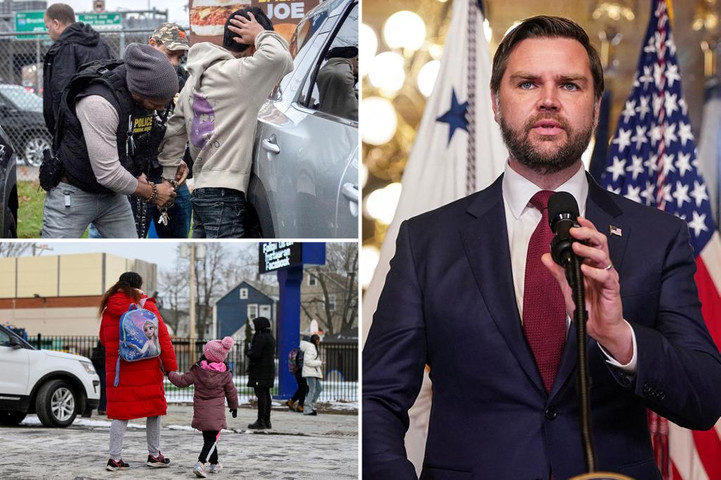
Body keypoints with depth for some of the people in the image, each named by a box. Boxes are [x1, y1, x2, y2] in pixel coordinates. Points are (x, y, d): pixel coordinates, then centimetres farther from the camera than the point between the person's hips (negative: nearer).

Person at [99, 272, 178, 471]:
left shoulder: (109, 310, 4)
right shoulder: (147, 307, -6)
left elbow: (104, 339, 16)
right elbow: (162, 337, -7)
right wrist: (171, 367, -4)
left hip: (118, 370, 3)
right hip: (147, 370, -3)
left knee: (120, 412, 5)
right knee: (154, 409, 12)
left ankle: (115, 458, -2)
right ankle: (154, 455, 17)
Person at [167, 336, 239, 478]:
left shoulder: (197, 371, -7)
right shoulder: (225, 374, -4)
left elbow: (182, 381, 0)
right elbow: (231, 392, 7)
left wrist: (170, 374, 16)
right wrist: (234, 406, 23)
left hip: (201, 412, 2)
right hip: (217, 413, -2)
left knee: (208, 438, 18)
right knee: (212, 439, -4)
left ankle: (215, 464, 29)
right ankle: (201, 463, -21)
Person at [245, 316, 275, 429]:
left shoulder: (261, 338, -16)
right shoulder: (270, 337, 15)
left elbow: (255, 355, -22)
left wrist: (248, 351, -2)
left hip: (260, 371, -10)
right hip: (269, 369, 10)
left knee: (260, 395, -9)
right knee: (266, 395, 11)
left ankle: (260, 421, -10)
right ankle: (267, 421, 14)